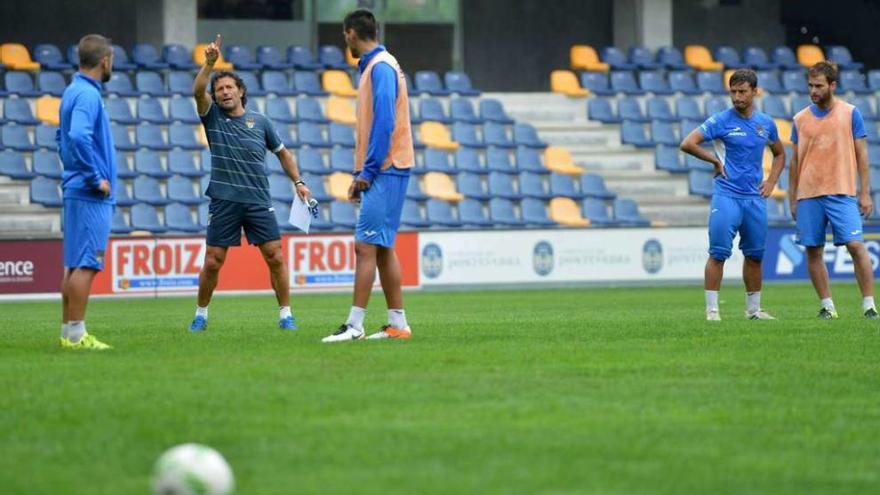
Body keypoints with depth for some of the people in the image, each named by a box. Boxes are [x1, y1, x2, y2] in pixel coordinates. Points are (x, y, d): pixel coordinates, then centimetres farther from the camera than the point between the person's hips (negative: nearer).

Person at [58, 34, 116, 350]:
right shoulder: (88, 94, -15)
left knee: (74, 265, 11)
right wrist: (97, 178, -20)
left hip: (77, 190, 10)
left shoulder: (74, 91, 16)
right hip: (91, 196, -10)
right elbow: (78, 137, -29)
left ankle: (69, 332, 15)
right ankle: (76, 334, -9)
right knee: (86, 264, -9)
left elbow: (63, 136, 27)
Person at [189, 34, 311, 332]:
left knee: (275, 257, -4)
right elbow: (198, 91, -16)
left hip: (258, 201, 1)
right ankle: (201, 315, 16)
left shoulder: (260, 122, 7)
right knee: (212, 262, -1)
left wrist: (298, 182, 10)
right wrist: (209, 62, -29)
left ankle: (285, 314, 6)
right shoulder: (213, 117, 3)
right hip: (224, 203, -1)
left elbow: (282, 153, 19)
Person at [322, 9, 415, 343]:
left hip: (384, 172, -10)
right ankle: (397, 325, 11)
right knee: (382, 249, 10)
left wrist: (368, 171, -18)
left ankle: (354, 325, -14)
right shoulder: (373, 66, 18)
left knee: (366, 246, -11)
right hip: (380, 173, 10)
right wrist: (361, 173, 18)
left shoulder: (380, 67, -12)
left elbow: (384, 122, -20)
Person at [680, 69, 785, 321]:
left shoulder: (766, 123, 9)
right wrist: (716, 160, -6)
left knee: (755, 255, 9)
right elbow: (687, 144, -9)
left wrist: (771, 182, 11)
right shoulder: (721, 120, -5)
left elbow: (779, 154, 25)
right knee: (718, 253, -7)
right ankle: (712, 309, -4)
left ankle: (753, 308, 18)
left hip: (755, 197, 5)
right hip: (726, 196, -5)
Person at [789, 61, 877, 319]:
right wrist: (793, 199, 11)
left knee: (856, 245, -12)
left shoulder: (850, 113, 3)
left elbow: (861, 155, 4)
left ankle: (868, 304, -7)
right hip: (808, 196, 3)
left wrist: (865, 193, -1)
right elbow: (795, 160, 14)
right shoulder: (800, 119, 9)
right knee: (813, 251, 1)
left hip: (841, 193, -3)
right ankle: (827, 305, 9)